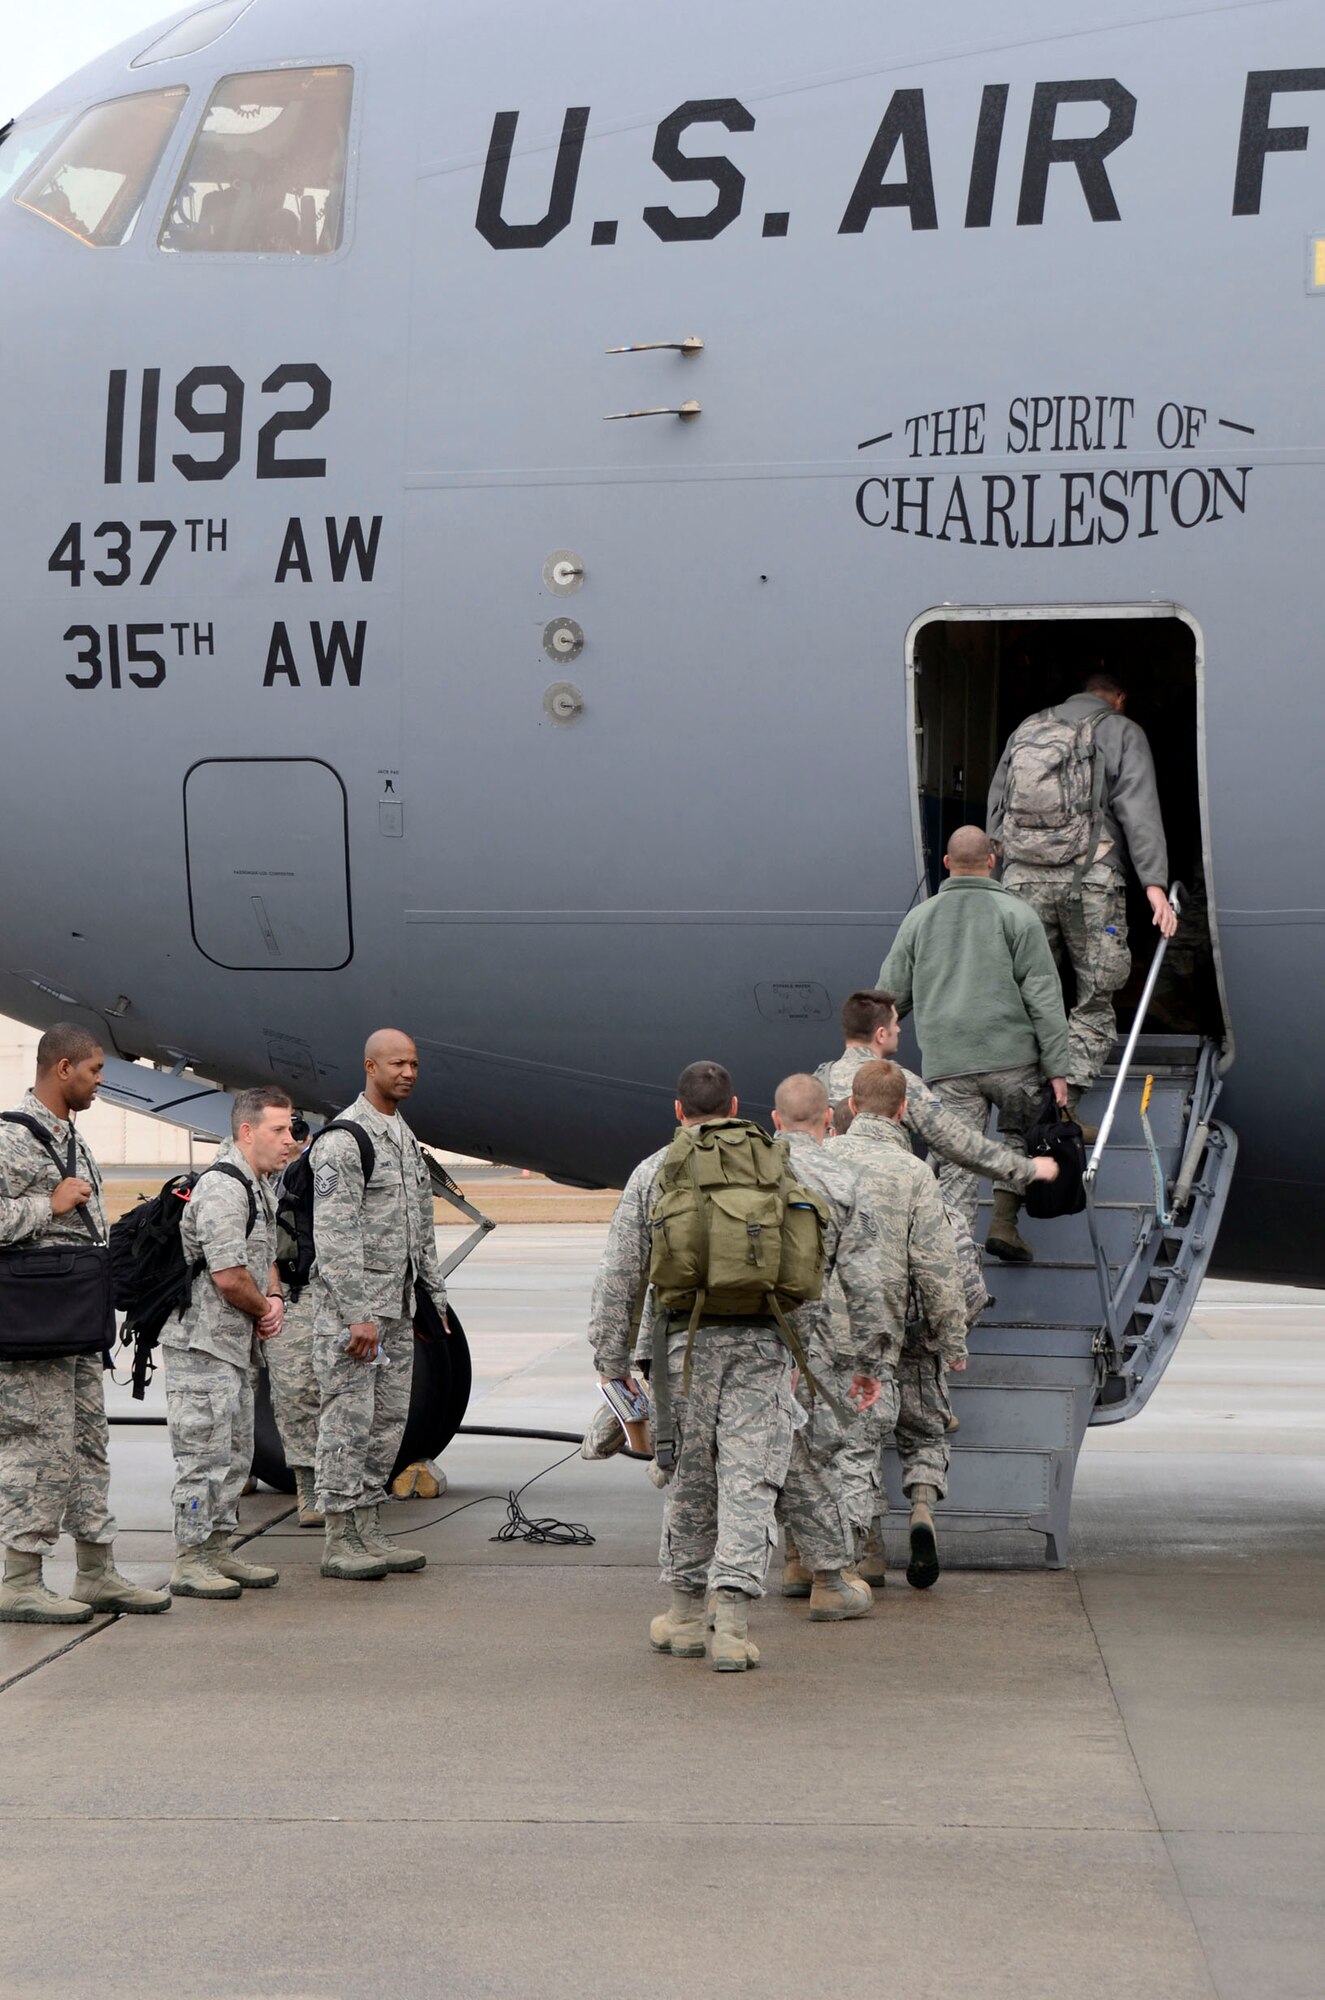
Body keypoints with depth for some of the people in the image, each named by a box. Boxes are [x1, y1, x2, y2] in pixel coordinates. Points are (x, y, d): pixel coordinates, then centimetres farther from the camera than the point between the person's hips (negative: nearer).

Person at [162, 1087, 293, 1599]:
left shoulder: (259, 1188, 15)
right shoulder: (222, 1187, -19)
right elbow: (228, 1274, -23)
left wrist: (274, 1299, 2)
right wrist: (264, 1310, -6)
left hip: (237, 1345, 11)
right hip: (202, 1345, -11)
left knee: (235, 1455, 15)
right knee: (205, 1454, -7)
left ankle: (218, 1552, 23)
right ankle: (189, 1563, -3)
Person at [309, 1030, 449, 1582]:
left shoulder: (407, 1138, 16)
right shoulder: (344, 1139, -13)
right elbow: (333, 1235, -19)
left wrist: (436, 1298, 18)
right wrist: (359, 1315, -22)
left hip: (397, 1307, 9)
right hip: (350, 1302, -9)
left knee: (388, 1420, 10)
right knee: (349, 1418, -6)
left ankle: (367, 1531, 16)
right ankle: (340, 1541, -2)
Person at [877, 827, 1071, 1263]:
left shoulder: (919, 918, 12)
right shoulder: (1016, 914, 2)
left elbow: (892, 995, 14)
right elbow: (1043, 996, -2)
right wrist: (1056, 1067, -2)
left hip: (946, 1065, 2)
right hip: (1012, 1055, -2)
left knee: (956, 1162, 0)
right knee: (1019, 1135, 21)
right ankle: (1004, 1222, 10)